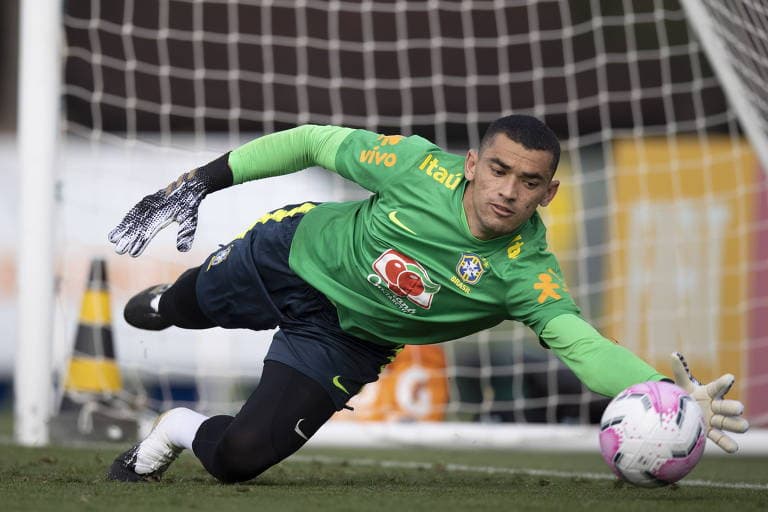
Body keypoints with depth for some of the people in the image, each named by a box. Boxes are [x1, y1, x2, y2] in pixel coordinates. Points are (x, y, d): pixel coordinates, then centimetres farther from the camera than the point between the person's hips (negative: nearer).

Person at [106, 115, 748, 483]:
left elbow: (581, 343, -45)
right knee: (184, 307, 29)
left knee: (239, 457, -16)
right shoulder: (421, 166, -30)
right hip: (295, 250, 1)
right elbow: (316, 143, -16)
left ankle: (181, 431, 19)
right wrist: (208, 178, -14)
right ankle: (158, 303, 68)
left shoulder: (526, 272, -31)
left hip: (344, 340, -1)